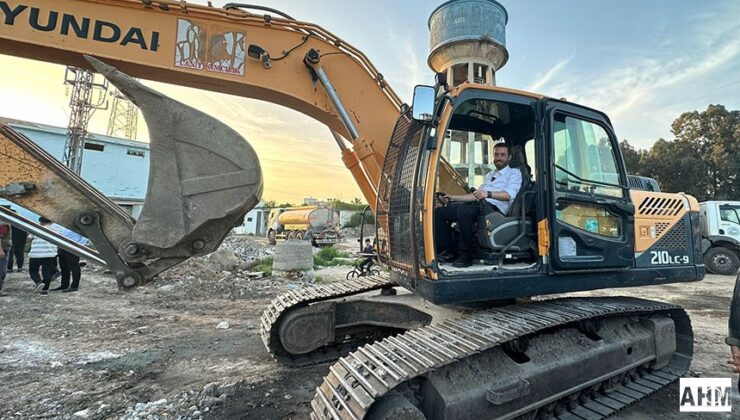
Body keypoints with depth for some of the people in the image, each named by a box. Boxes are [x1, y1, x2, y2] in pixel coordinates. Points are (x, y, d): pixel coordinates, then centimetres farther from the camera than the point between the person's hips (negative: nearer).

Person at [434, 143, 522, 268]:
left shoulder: (514, 173, 11)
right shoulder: (489, 175, 35)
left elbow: (509, 194, -9)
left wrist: (488, 193, -28)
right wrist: (453, 198, 20)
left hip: (493, 207, -8)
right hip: (477, 205, 8)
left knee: (463, 211, -39)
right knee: (439, 212, -7)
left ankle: (465, 256, -29)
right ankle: (448, 251, -11)